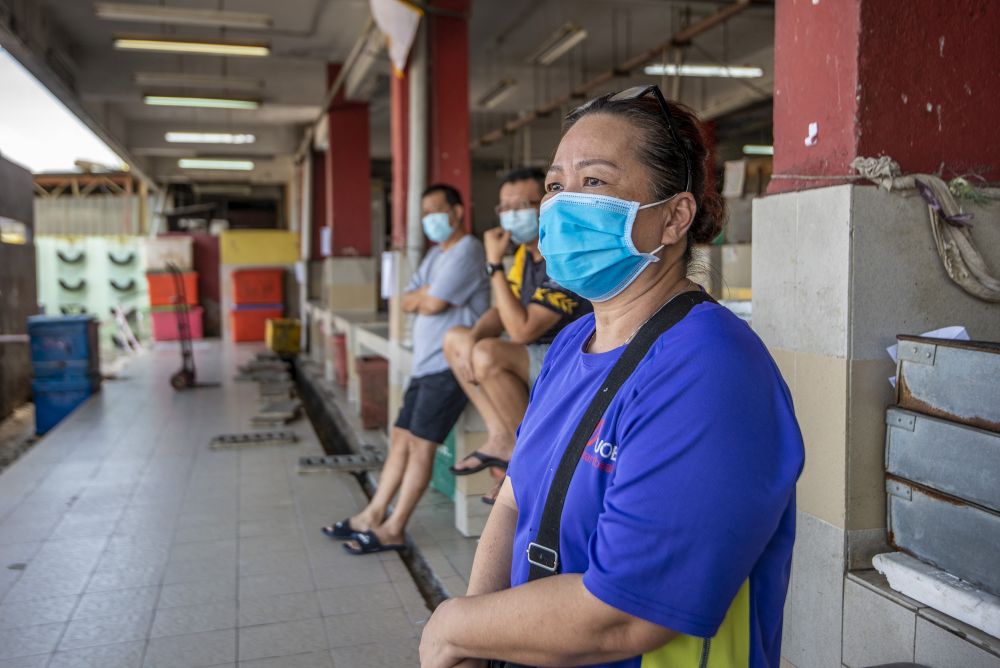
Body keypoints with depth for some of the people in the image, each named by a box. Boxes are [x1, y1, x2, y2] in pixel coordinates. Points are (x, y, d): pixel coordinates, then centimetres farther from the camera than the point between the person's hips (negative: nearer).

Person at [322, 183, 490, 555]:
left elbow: (432, 304, -17)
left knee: (420, 443, -9)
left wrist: (422, 297, 5)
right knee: (401, 438, 10)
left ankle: (392, 530, -3)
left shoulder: (466, 250, -9)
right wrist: (427, 295, -6)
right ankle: (374, 515, 17)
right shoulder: (436, 254, 21)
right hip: (427, 363, 10)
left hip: (450, 364, -9)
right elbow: (407, 303, 15)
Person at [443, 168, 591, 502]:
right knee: (455, 339, 7)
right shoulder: (526, 252, 6)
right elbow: (500, 312, 11)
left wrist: (494, 264, -23)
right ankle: (501, 439, -1)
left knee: (489, 354, -30)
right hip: (543, 354, 10)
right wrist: (473, 338, -10)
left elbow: (521, 331, -27)